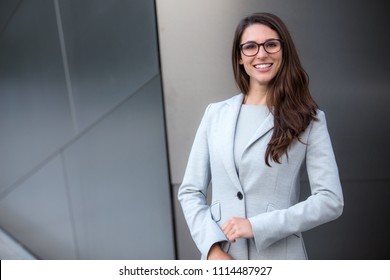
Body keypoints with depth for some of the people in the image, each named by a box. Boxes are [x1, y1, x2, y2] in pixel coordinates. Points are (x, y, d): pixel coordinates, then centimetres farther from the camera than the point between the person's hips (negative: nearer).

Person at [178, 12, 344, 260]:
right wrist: (212, 247, -11)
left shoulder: (308, 119, -4)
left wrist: (257, 226, -18)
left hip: (279, 258, -1)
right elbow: (190, 191, 2)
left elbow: (331, 200, -10)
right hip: (220, 259, 2)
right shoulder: (215, 114, 1)